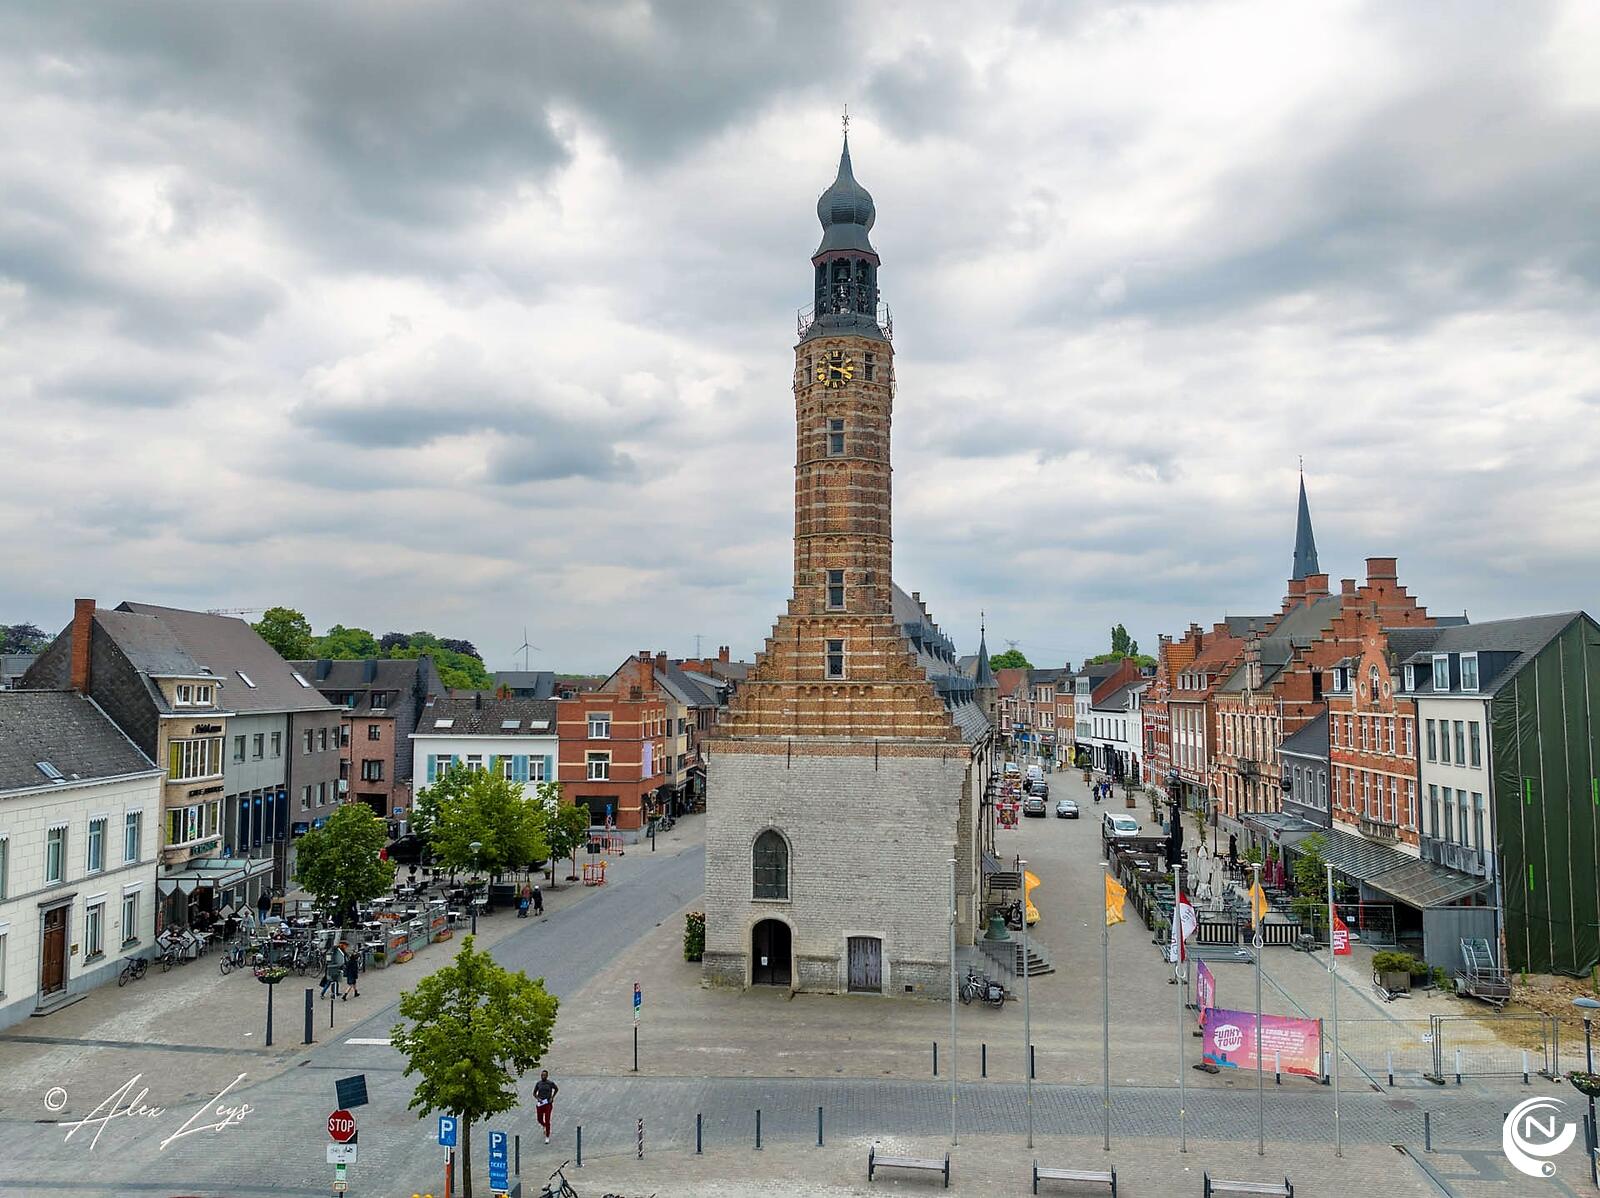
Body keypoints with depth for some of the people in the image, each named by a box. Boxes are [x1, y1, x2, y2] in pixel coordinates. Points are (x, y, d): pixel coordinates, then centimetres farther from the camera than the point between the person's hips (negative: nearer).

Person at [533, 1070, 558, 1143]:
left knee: (547, 1121, -6)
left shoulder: (550, 1083, -7)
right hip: (540, 1104, 3)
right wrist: (538, 1098, -9)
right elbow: (534, 1093, 9)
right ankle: (544, 1126, 48)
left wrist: (552, 1097, 3)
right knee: (540, 1120, 12)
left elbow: (556, 1089, 11)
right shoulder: (538, 1083, -2)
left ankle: (547, 1137, 5)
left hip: (548, 1104, -3)